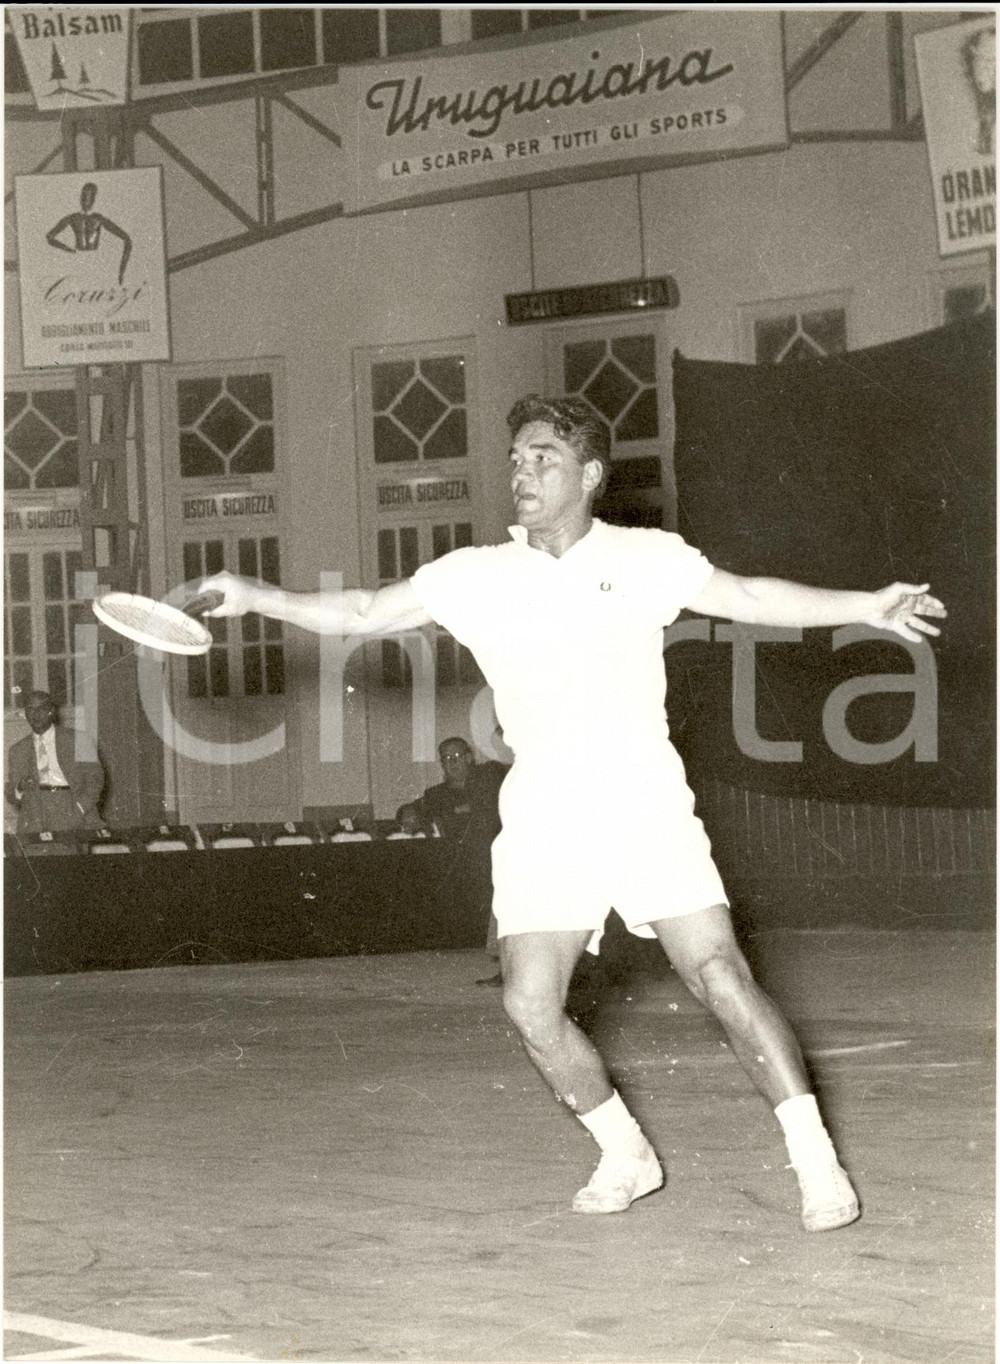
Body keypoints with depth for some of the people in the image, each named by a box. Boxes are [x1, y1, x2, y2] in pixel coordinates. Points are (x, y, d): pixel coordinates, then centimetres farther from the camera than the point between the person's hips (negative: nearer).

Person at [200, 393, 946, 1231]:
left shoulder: (646, 559, 3)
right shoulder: (476, 577, 6)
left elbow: (750, 597, 9)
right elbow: (363, 614, 10)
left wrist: (868, 607, 2)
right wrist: (256, 597, 0)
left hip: (647, 809, -2)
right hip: (542, 824, 2)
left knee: (721, 979, -13)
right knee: (530, 1005, -9)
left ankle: (817, 1164, -3)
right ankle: (625, 1156, 14)